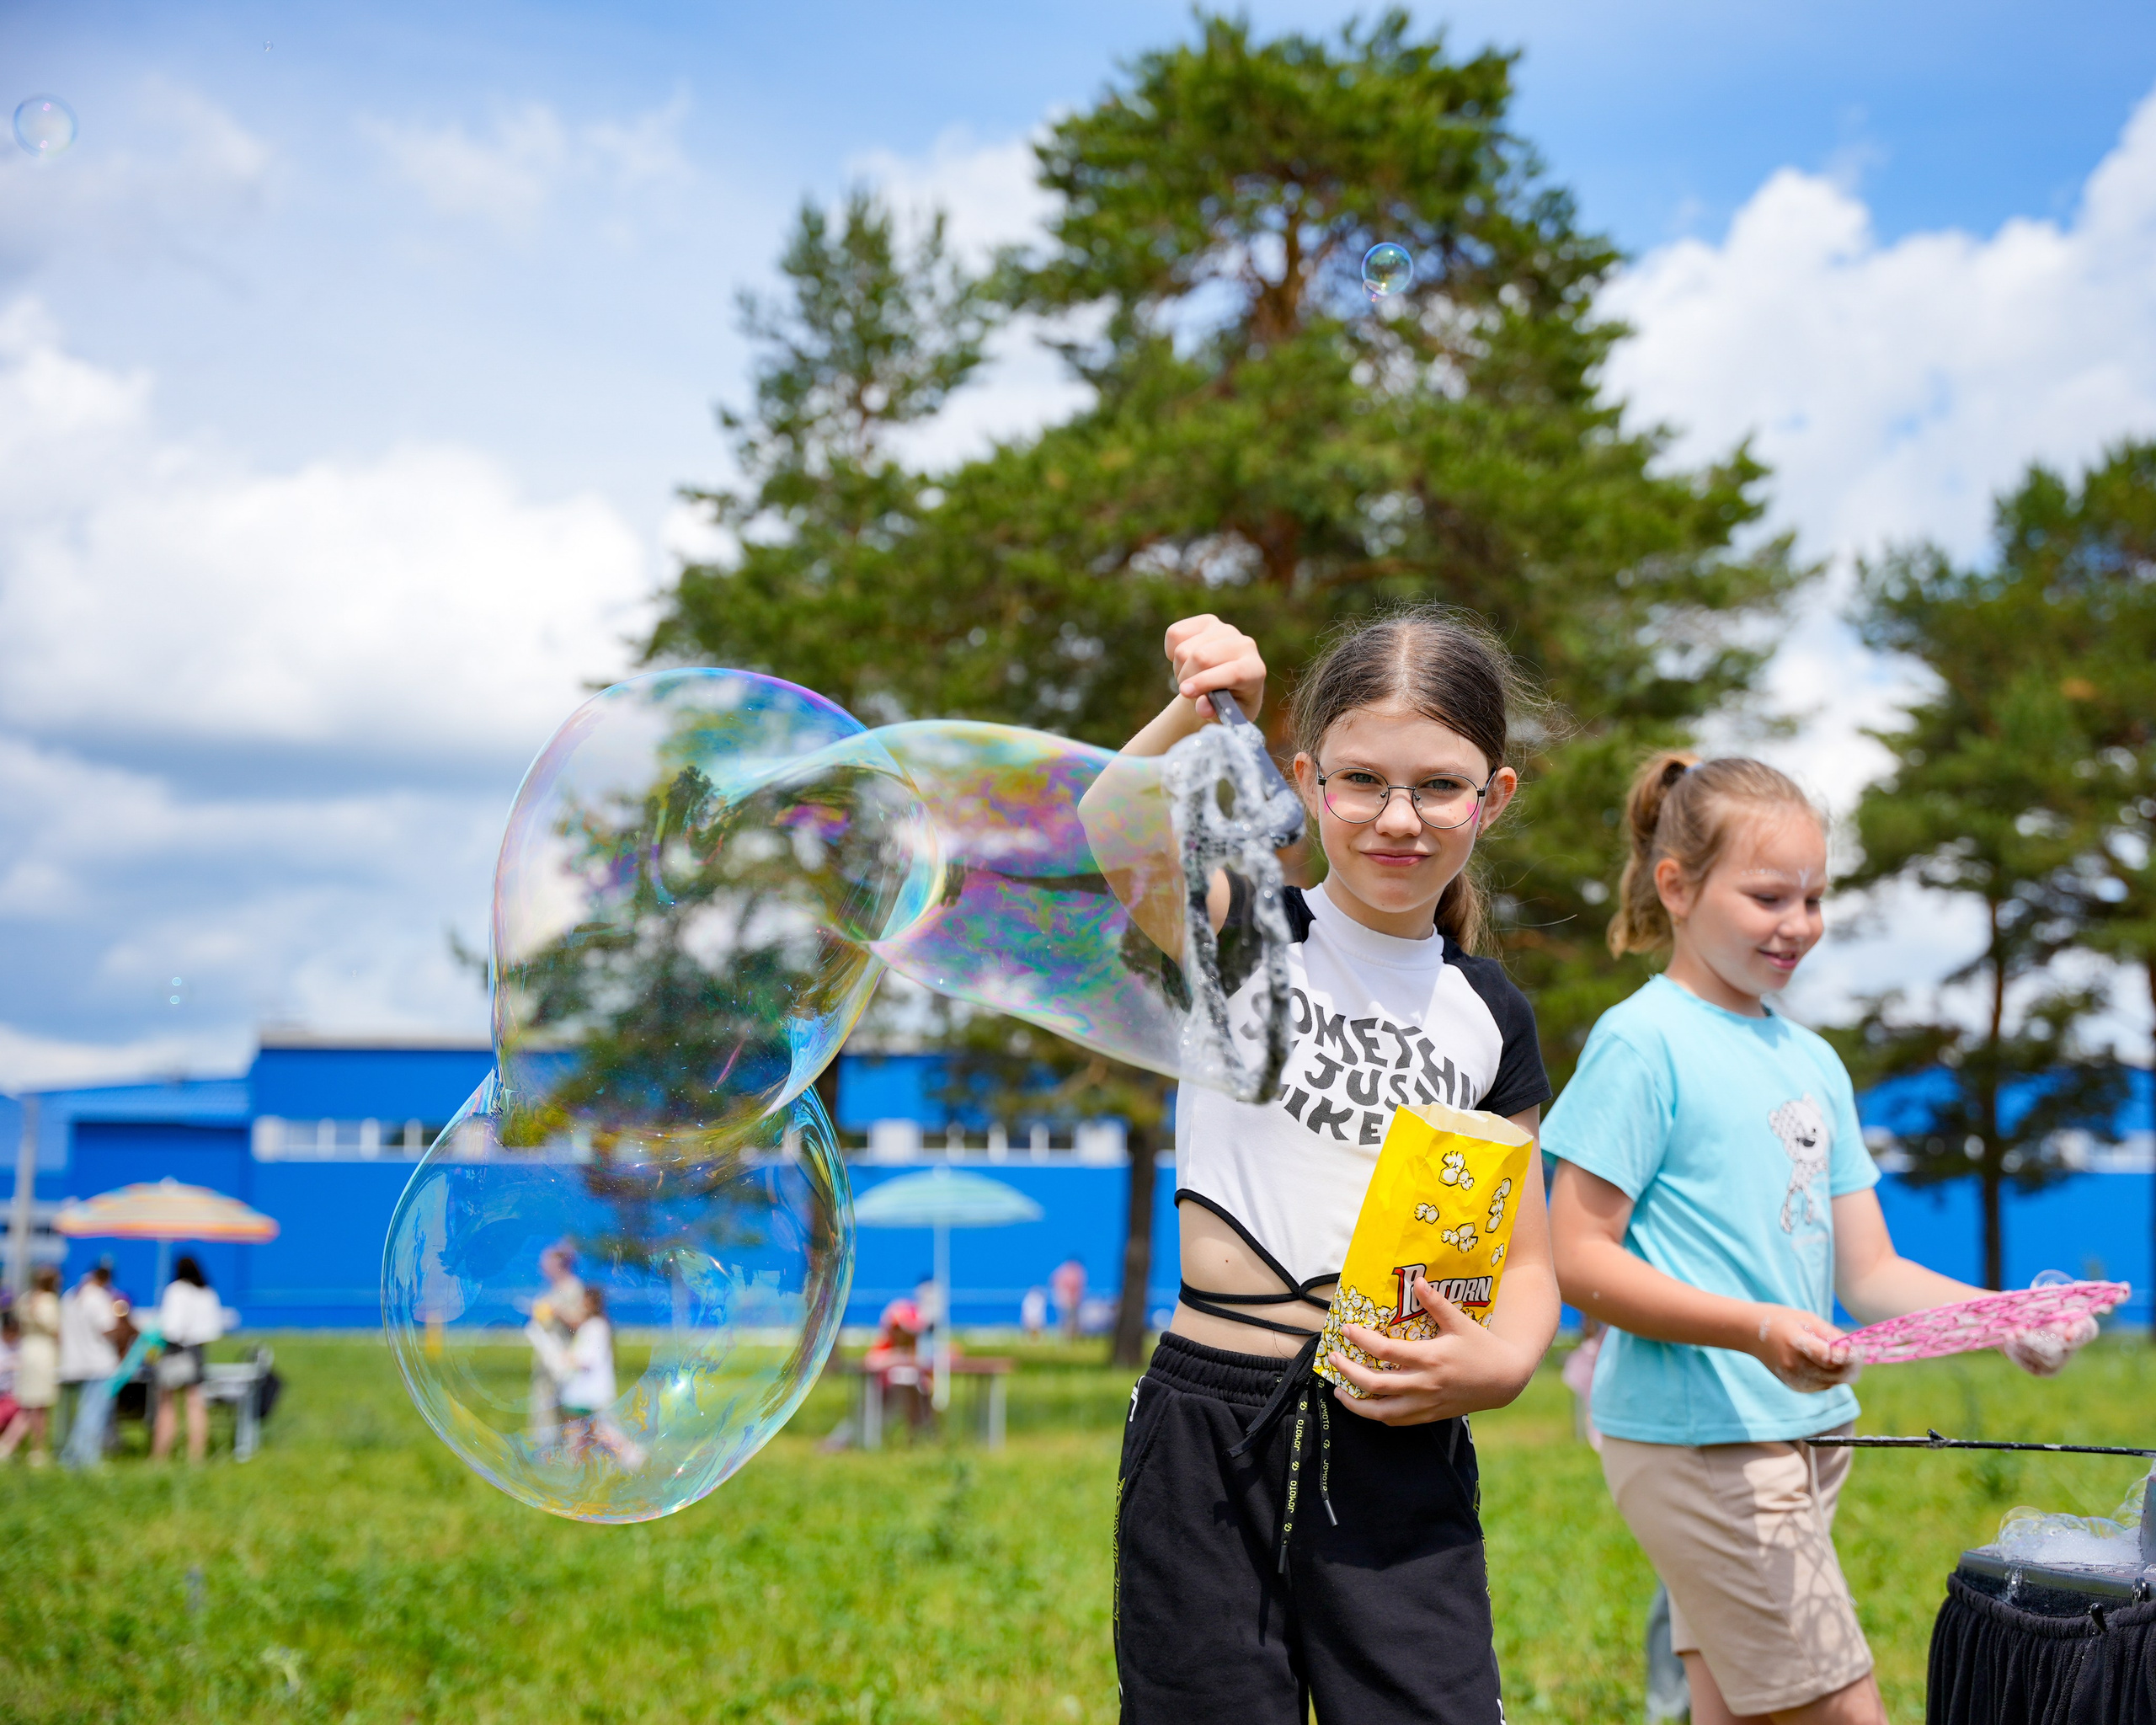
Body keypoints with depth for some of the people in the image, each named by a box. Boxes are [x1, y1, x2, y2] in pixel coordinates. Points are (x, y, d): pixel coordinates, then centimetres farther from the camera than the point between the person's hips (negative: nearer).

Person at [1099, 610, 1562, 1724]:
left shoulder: (1487, 1016, 11)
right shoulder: (1242, 930, 0)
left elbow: (1525, 1257, 14)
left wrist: (1501, 1362, -6)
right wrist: (1196, 716, -37)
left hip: (1400, 1454, 3)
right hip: (1209, 1436, -2)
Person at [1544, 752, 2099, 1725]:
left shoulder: (1814, 1063, 14)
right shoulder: (1643, 1042, -10)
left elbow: (1868, 1271, 14)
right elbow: (1576, 1259, -14)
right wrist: (1758, 1331, -25)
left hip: (1800, 1431, 8)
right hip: (1697, 1437, -8)